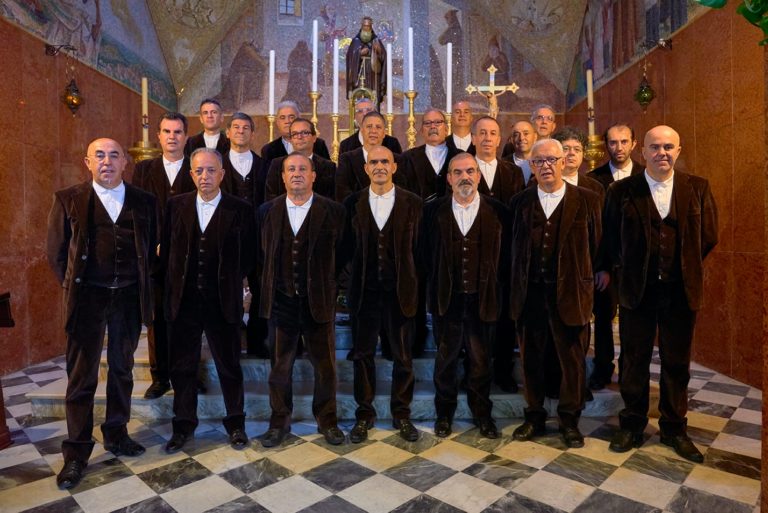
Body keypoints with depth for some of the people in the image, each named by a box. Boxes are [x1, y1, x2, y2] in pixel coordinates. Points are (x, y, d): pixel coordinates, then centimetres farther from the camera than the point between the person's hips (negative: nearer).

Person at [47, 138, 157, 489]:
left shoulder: (144, 202, 4)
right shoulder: (68, 200, -1)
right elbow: (57, 254, 3)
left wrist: (140, 284, 4)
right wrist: (74, 289, 2)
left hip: (129, 297, 2)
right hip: (87, 297, -2)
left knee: (122, 370, 15)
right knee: (81, 377, 5)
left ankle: (116, 436, 32)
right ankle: (76, 453, 20)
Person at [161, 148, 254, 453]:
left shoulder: (240, 210, -4)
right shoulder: (176, 205, 5)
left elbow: (247, 257, 0)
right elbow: (166, 250, 8)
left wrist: (231, 283, 0)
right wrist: (173, 287, 5)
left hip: (223, 302, -2)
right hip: (184, 301, 3)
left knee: (229, 366, 11)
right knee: (182, 366, 13)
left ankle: (235, 423, 29)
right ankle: (184, 425, 32)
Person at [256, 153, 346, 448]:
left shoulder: (333, 211, -3)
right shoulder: (267, 211, 4)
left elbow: (342, 255, 0)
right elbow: (260, 255, 9)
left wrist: (328, 286, -2)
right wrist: (268, 285, 5)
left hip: (319, 301, -1)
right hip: (280, 301, 2)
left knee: (325, 366, 10)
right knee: (280, 366, 13)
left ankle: (327, 420, 30)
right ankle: (279, 422, 31)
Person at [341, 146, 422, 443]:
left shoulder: (412, 203, 0)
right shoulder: (353, 203, 4)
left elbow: (418, 247, 0)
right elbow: (347, 248, 6)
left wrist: (409, 278, -4)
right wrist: (360, 269, -3)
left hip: (400, 291, -1)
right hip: (364, 290, 1)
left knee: (403, 356, 10)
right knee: (363, 354, 11)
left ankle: (401, 413, 28)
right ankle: (364, 413, 28)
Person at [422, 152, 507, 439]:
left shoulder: (496, 211, -1)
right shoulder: (434, 210, 1)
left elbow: (504, 254, 3)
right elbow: (426, 252, 6)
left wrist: (493, 283, 0)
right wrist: (436, 283, 4)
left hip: (483, 299, 0)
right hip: (446, 298, 1)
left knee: (481, 360, 12)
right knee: (445, 359, 13)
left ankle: (482, 413, 32)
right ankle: (444, 413, 31)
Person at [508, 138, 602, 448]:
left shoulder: (587, 200, 0)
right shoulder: (520, 202, 5)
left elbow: (596, 247, 1)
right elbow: (512, 248, 5)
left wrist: (589, 286, -1)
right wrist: (515, 289, 2)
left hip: (570, 294, -1)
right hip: (529, 294, 2)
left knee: (573, 360, 10)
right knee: (531, 359, 12)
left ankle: (569, 420, 30)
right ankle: (534, 417, 30)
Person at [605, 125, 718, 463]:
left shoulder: (698, 188, 3)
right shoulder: (621, 191, -3)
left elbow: (708, 236, 7)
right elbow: (611, 239, 2)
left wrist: (685, 268, 7)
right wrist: (625, 271, 2)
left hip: (682, 290, 2)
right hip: (637, 289, -1)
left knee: (677, 363, 12)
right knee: (634, 361, 9)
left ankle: (674, 428, 30)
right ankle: (632, 425, 25)